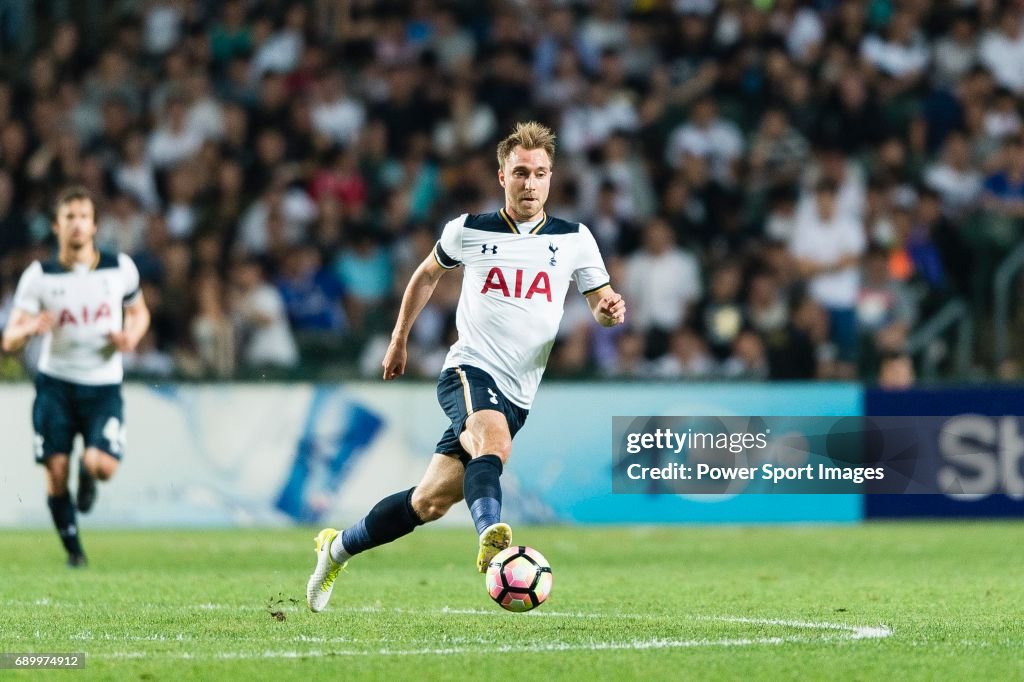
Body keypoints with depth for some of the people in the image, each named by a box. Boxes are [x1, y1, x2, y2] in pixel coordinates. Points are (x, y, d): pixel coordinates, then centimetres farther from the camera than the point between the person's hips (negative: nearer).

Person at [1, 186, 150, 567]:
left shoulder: (120, 268, 0)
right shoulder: (39, 276, -3)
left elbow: (139, 312, 17)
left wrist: (131, 336, -6)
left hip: (103, 385, 0)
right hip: (55, 382, 0)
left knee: (103, 466, -17)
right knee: (56, 471, -6)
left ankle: (87, 474, 22)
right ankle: (73, 549, 16)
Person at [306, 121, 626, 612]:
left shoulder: (574, 239, 5)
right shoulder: (469, 231, 5)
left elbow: (602, 305, 6)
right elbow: (427, 274, 23)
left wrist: (610, 311, -18)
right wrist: (399, 340, 26)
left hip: (517, 395, 2)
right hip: (468, 371, -2)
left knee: (430, 502, 4)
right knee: (495, 442, -37)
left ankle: (338, 548, 23)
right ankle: (491, 538, -58)